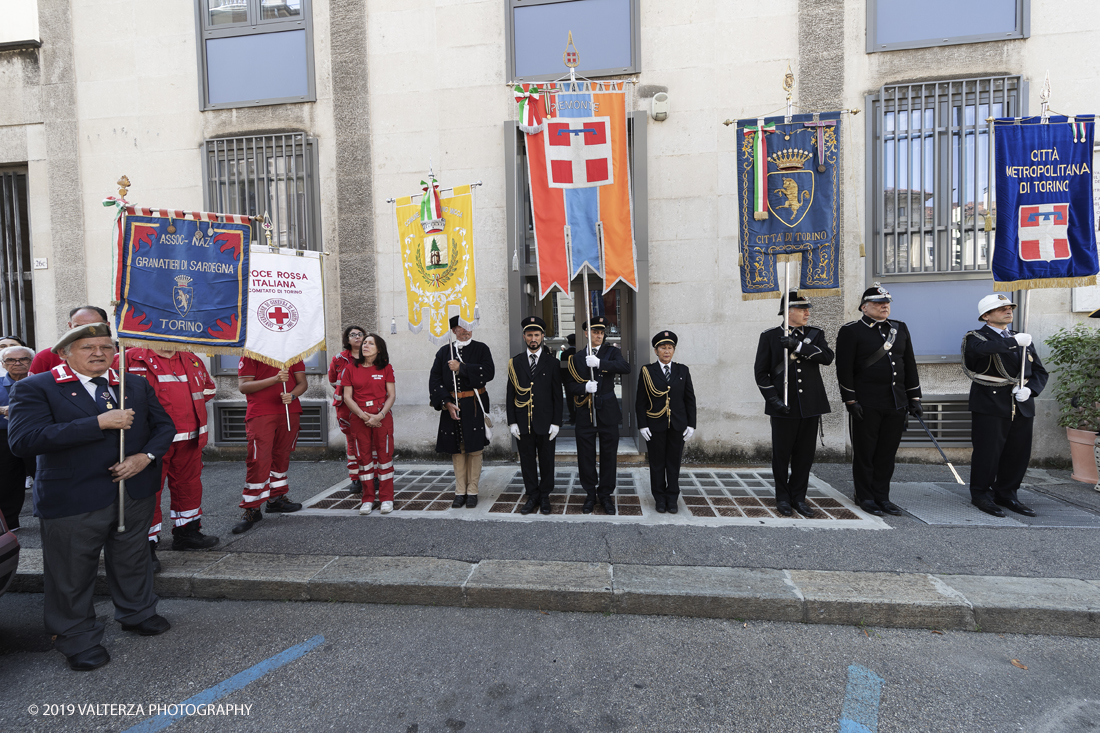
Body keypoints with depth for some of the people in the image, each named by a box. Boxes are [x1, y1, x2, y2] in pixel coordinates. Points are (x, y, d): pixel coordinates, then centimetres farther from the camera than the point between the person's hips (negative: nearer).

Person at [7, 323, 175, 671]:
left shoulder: (137, 386, 6)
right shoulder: (34, 388, -8)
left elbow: (164, 425, 9)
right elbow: (23, 440, -21)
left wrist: (146, 455, -11)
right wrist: (100, 423, -26)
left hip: (136, 493, 4)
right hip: (73, 502, -4)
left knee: (133, 561, 21)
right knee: (72, 574, 11)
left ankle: (137, 614, 43)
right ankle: (78, 641, 32)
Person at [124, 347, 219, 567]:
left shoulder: (192, 360, 11)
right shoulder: (133, 358, -7)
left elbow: (209, 387, 26)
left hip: (190, 440, 6)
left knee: (189, 485, 15)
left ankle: (187, 532, 32)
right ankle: (147, 545, 10)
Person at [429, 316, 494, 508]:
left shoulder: (481, 349, 3)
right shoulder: (444, 352, 9)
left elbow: (488, 372, -13)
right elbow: (434, 379, 2)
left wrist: (461, 368, -15)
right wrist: (446, 403, -9)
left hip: (474, 407, -2)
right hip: (451, 405, 2)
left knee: (474, 449, 2)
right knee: (457, 450, 8)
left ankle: (472, 491, 14)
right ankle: (460, 492, 18)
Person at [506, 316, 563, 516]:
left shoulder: (552, 363, 3)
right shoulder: (515, 362, 6)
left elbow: (557, 395, 1)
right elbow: (510, 394, 5)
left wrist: (556, 422, -6)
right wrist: (512, 422, -2)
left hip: (545, 422, -1)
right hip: (523, 422, 1)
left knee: (546, 460, 8)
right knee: (527, 460, 8)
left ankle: (545, 496, 22)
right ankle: (532, 497, 21)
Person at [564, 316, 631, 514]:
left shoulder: (612, 352, 3)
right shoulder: (577, 357, 8)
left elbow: (626, 367, -18)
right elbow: (570, 386, 5)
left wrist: (599, 363, -29)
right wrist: (584, 387, -16)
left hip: (607, 411, -1)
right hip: (585, 412, 1)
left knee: (609, 455, 6)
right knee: (586, 455, 6)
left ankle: (606, 494, 22)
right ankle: (590, 494, 23)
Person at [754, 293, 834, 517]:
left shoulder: (816, 334, 10)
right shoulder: (770, 336, 1)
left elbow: (827, 357, -9)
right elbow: (761, 372, -1)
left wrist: (798, 346, -20)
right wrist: (774, 399, -10)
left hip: (811, 405, 3)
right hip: (784, 406, -3)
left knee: (805, 454, 8)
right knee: (781, 454, 4)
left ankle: (798, 497, 23)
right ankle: (782, 498, 19)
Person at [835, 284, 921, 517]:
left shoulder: (900, 329, 13)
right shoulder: (851, 331, -5)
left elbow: (910, 365, 16)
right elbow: (844, 368, -9)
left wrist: (914, 398, 12)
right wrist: (851, 401, -12)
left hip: (896, 403, 5)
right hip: (867, 404, -5)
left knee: (888, 452, 10)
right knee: (865, 452, 4)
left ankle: (882, 496, 22)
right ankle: (865, 498, 17)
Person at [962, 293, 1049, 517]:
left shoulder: (1024, 341, 17)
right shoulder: (975, 338, -1)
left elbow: (1040, 372, 16)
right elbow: (981, 349, -27)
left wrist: (1030, 389, -3)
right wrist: (1014, 341, -20)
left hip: (1022, 407, 6)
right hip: (990, 408, -6)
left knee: (1019, 454, 9)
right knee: (987, 452, -2)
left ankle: (1007, 495, 25)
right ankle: (981, 495, 13)